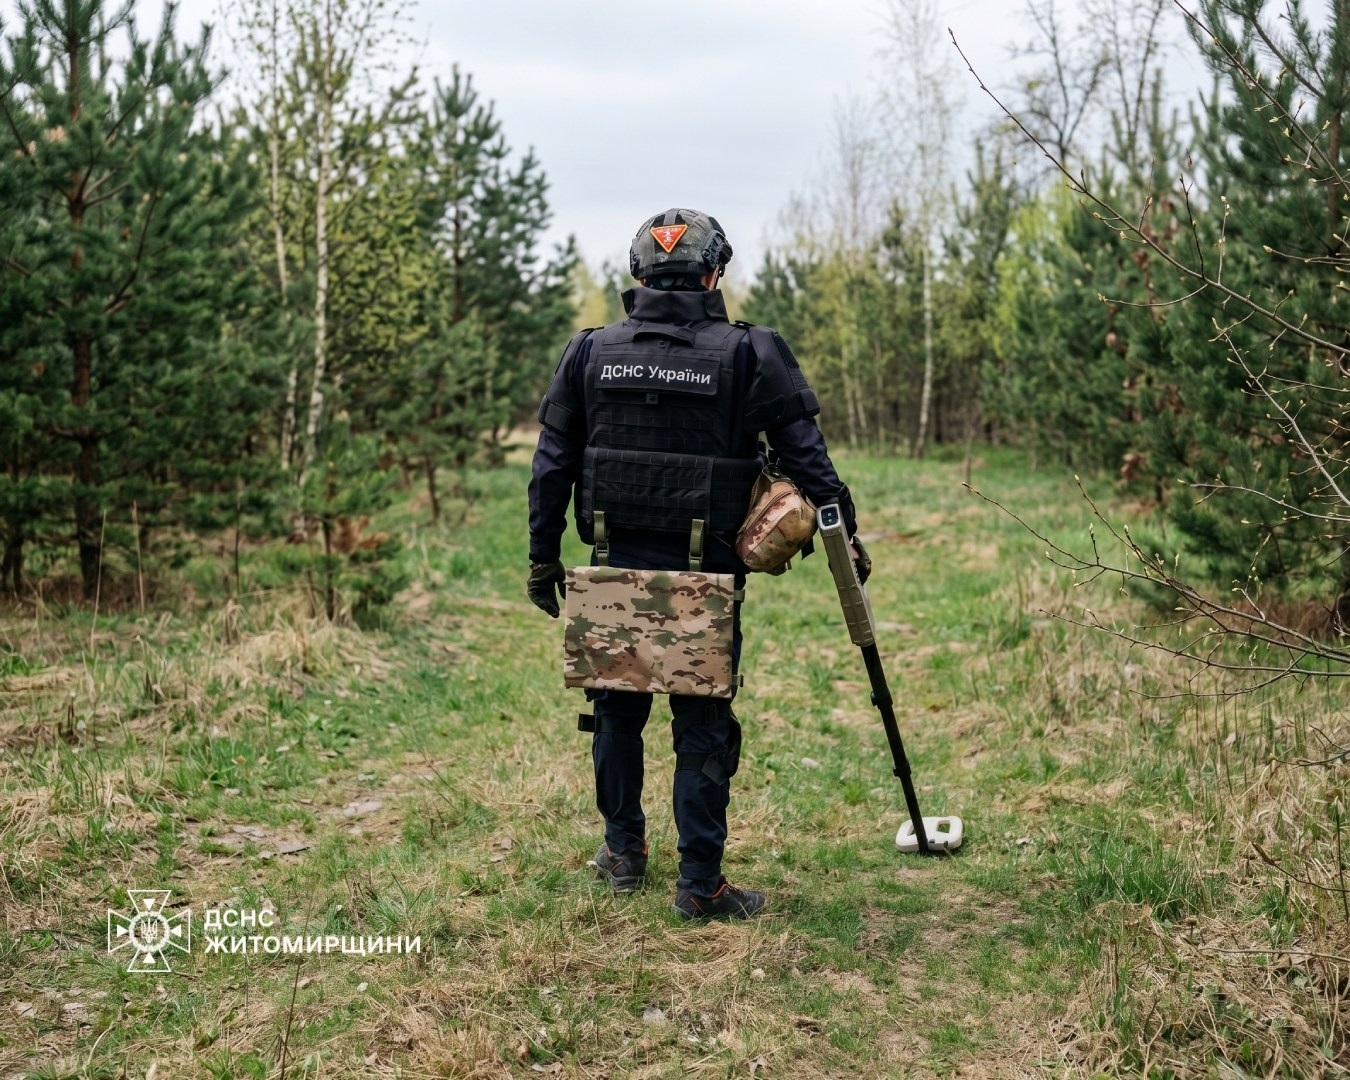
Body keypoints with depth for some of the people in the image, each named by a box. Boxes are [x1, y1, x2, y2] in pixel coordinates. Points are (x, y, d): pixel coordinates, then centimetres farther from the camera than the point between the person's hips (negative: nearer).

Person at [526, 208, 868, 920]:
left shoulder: (590, 352, 3)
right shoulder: (748, 355, -6)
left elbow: (552, 465, 5)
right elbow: (805, 456, -5)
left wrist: (543, 556, 12)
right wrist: (843, 532, 5)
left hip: (614, 569, 3)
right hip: (704, 574, -3)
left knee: (617, 712, 18)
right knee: (703, 727, 5)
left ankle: (623, 854, 32)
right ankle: (699, 885, 10)